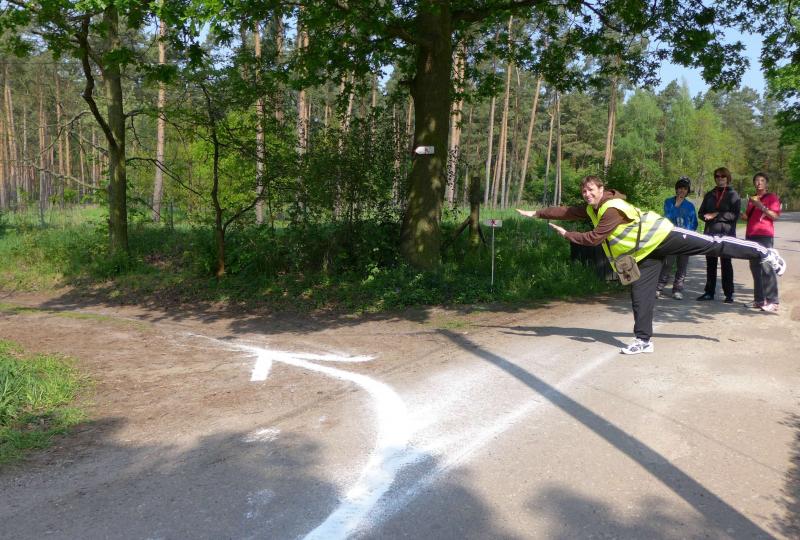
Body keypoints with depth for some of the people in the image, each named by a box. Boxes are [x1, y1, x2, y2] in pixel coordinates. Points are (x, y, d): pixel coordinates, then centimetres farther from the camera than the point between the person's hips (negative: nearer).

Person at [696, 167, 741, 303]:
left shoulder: (733, 194, 1)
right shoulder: (710, 194, 16)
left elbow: (735, 215, -9)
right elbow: (701, 212, 14)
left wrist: (716, 215, -15)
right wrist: (707, 216, -8)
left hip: (726, 233, -4)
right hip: (710, 233, 4)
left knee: (726, 264, 0)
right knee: (710, 263, 7)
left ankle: (729, 294, 5)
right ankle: (709, 292, 14)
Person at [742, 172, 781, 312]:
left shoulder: (772, 197, 3)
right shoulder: (751, 198, 23)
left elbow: (775, 216, -9)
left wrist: (761, 206, -18)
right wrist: (744, 216, 12)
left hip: (764, 236, -7)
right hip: (751, 235, 7)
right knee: (755, 268, 5)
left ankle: (772, 301, -14)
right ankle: (759, 299, 7)